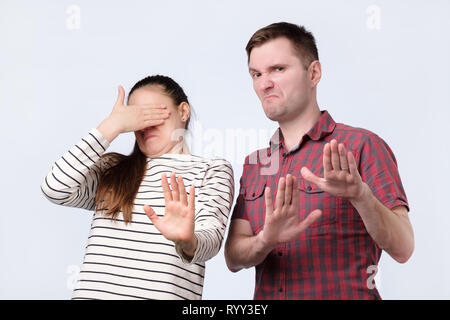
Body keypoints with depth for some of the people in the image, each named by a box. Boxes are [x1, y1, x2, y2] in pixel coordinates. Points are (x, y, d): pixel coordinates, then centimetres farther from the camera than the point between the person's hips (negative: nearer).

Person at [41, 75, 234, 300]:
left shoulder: (212, 171, 10)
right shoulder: (111, 169, 18)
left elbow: (212, 236, -5)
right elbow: (56, 189, 2)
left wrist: (188, 243, -29)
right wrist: (113, 125, 5)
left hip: (164, 294, -3)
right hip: (92, 292, 3)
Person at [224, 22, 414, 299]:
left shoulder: (361, 146, -8)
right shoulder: (254, 164, 8)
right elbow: (233, 258, 1)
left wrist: (361, 195, -31)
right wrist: (265, 241, -20)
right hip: (266, 295, 4)